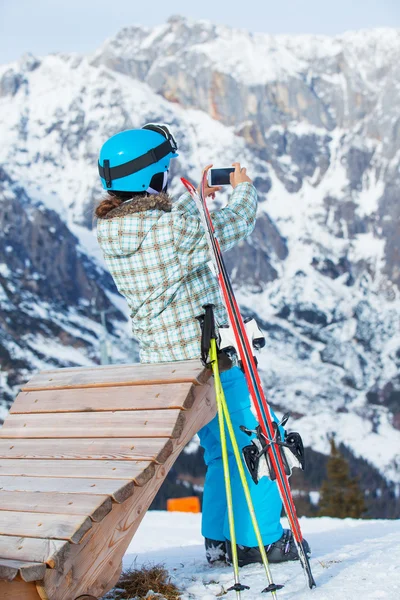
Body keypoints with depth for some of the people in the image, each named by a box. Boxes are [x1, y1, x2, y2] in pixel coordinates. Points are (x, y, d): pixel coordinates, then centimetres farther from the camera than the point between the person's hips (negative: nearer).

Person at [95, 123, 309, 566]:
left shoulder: (109, 230, -1)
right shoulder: (174, 229, -25)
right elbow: (237, 224, -9)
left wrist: (196, 196, 25)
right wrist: (243, 187, 10)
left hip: (162, 359, 8)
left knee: (221, 450, 21)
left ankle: (219, 539, 27)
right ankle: (261, 539, 17)